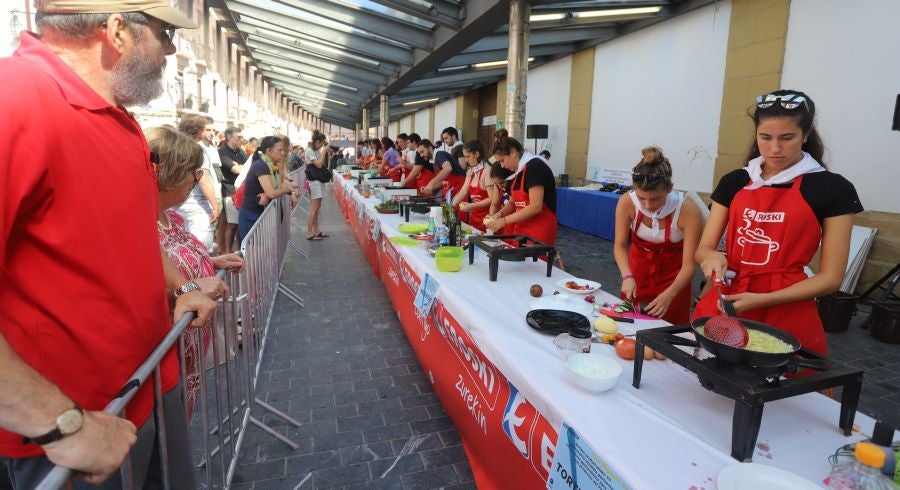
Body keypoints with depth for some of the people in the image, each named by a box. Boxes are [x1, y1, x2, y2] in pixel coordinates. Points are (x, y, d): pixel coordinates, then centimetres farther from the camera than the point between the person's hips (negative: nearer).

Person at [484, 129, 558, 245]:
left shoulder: (535, 166, -14)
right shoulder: (517, 172, 12)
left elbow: (535, 207, -21)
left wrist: (504, 221, -18)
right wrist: (499, 214, 1)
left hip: (539, 231, -8)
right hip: (521, 229, 8)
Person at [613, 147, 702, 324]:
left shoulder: (688, 211, -29)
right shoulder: (627, 203, -24)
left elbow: (689, 264, -26)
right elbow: (620, 246, -13)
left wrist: (669, 294, -39)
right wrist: (627, 276, -28)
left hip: (673, 276, -2)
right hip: (638, 269, 2)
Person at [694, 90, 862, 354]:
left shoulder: (832, 189, -3)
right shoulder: (734, 182, 6)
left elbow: (830, 278, -4)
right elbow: (703, 248, 6)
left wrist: (761, 300, -16)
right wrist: (713, 257, -17)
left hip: (787, 319, -2)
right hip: (722, 305, 3)